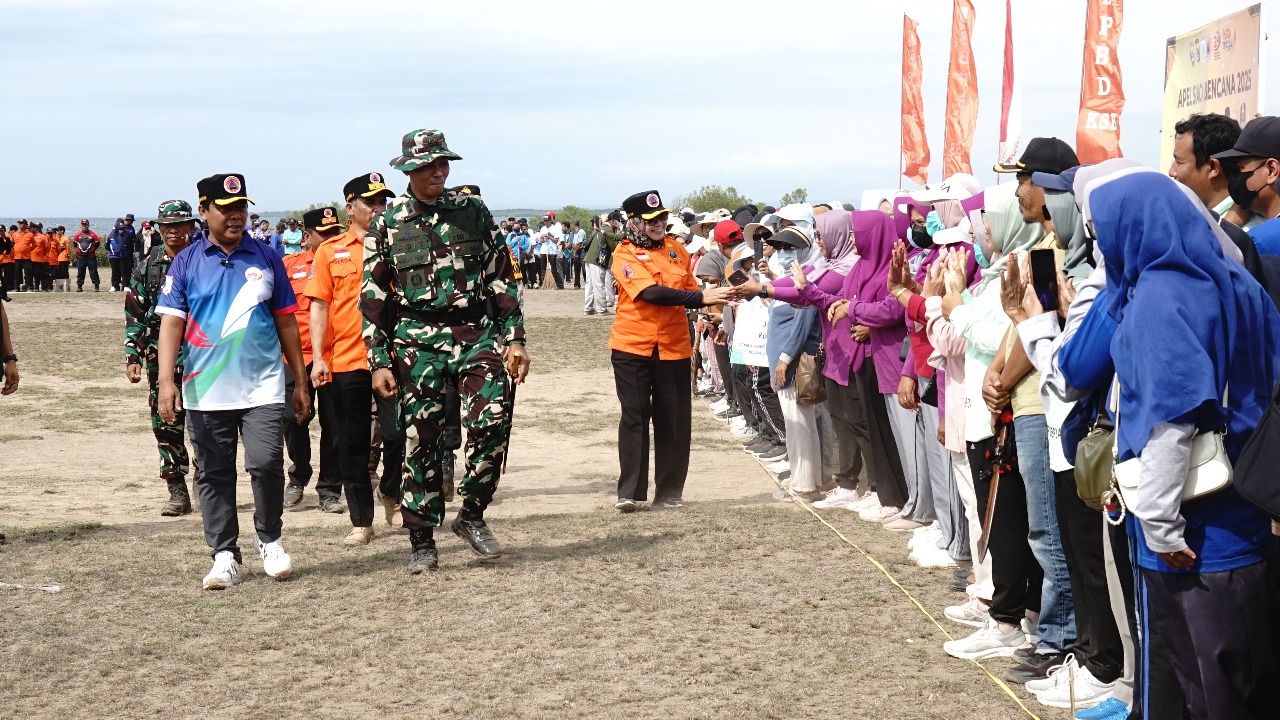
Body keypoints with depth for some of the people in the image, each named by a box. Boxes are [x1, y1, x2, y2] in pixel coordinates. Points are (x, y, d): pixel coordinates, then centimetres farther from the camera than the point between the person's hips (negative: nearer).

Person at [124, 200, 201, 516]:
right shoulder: (147, 266, 8)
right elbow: (134, 314, 8)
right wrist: (132, 356, 1)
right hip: (160, 357, 2)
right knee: (166, 425, 3)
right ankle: (177, 493, 11)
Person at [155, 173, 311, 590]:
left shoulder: (266, 259, 8)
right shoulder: (186, 263, 5)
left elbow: (286, 322, 11)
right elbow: (171, 322, -1)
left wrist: (300, 383, 10)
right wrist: (166, 379, -13)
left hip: (263, 387, 0)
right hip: (206, 391, 0)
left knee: (266, 463, -12)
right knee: (214, 475, 5)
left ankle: (270, 541, 10)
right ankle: (225, 556, 15)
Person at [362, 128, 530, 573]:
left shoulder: (473, 212, 8)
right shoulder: (387, 224, 5)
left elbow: (502, 278, 9)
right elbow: (373, 297, 5)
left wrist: (514, 338, 1)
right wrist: (379, 362, -1)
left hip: (476, 332, 0)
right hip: (416, 340, 0)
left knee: (493, 417, -18)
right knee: (420, 439, 2)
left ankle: (472, 514, 1)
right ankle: (422, 542, 13)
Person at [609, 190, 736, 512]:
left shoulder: (677, 249, 10)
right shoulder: (625, 254, -7)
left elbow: (689, 290, 18)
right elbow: (650, 292, -21)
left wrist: (714, 297, -4)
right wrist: (701, 297, -26)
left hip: (673, 346, 4)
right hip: (632, 346, -4)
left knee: (674, 420, 5)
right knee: (634, 416, -2)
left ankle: (669, 492, 13)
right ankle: (629, 491, 3)